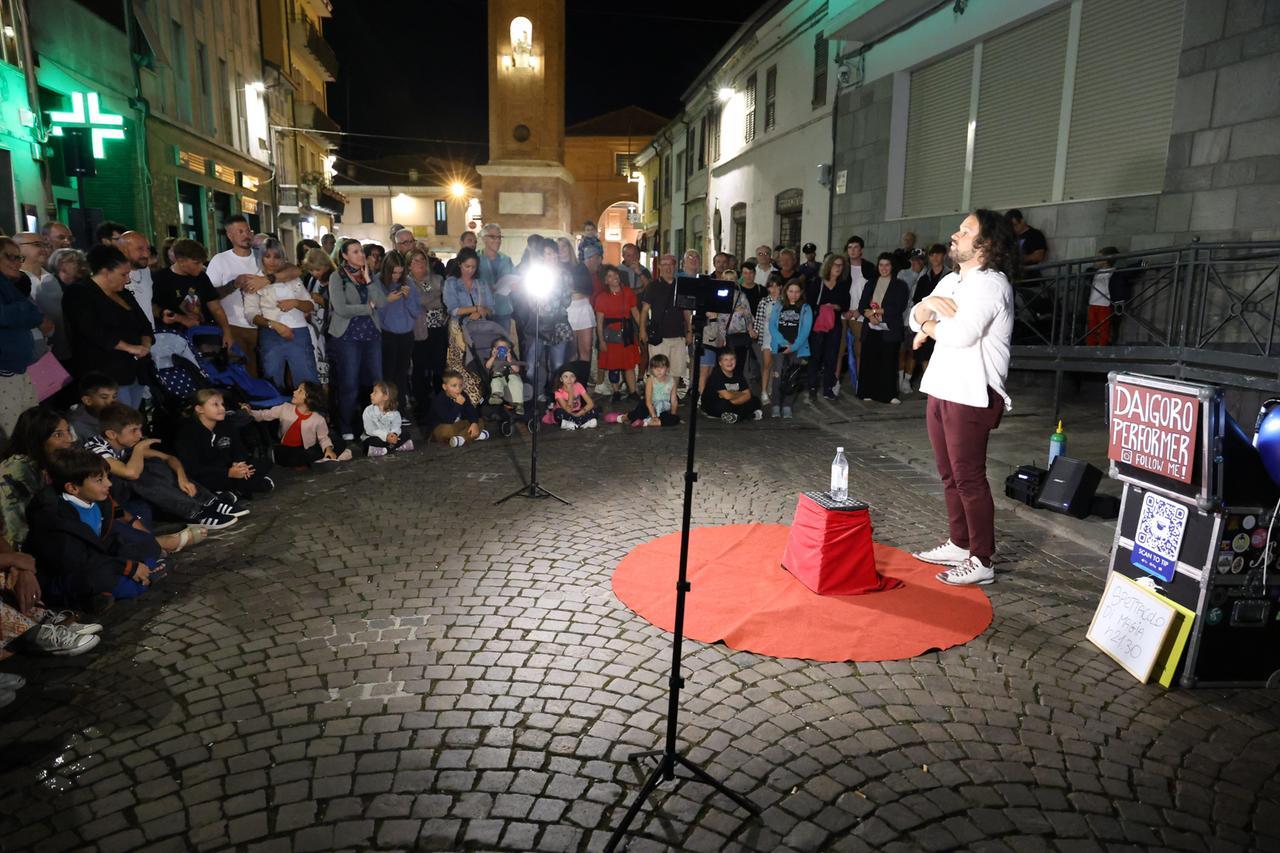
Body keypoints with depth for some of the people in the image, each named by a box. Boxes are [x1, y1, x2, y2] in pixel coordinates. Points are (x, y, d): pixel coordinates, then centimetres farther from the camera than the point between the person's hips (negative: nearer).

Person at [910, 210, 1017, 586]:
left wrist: (930, 326, -4)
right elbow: (915, 320, 14)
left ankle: (981, 561, 4)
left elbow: (960, 333, -25)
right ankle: (959, 544, 28)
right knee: (950, 474, 15)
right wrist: (928, 303, -8)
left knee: (969, 478, -5)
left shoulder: (991, 284, -13)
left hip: (971, 395, -9)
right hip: (941, 390, 9)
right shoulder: (952, 281, 17)